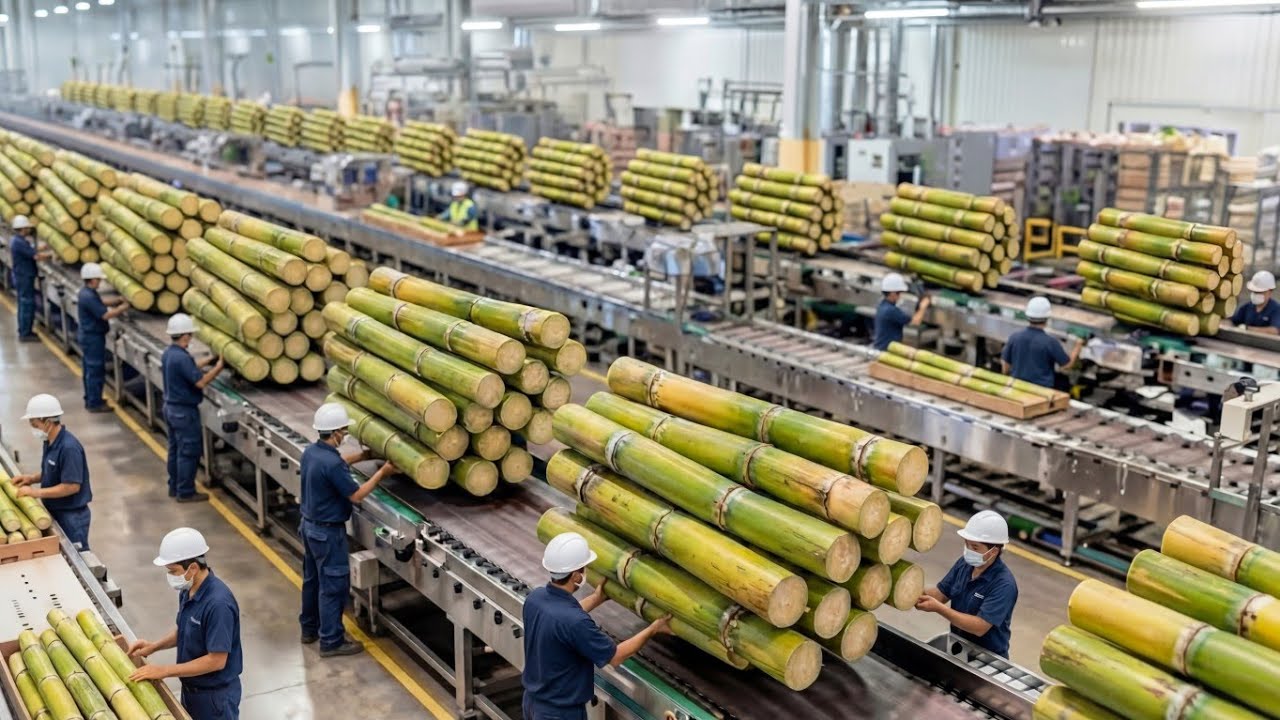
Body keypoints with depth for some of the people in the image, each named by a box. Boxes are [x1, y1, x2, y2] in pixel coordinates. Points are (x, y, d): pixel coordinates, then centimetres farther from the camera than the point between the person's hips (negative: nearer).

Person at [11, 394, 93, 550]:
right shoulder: (49, 442, 3)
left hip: (72, 515, -9)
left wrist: (37, 492, -23)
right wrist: (32, 478, 1)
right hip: (55, 512, 9)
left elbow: (72, 486, -26)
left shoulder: (69, 447, -26)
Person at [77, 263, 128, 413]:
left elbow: (99, 304, 20)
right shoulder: (89, 297, -25)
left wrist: (116, 301, 7)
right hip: (93, 337, -11)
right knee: (96, 370, -2)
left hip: (88, 335, 11)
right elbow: (105, 315, -26)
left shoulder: (87, 292, 6)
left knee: (90, 369, 19)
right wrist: (121, 309, -13)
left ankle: (91, 399, 29)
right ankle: (94, 404, 4)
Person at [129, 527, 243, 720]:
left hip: (215, 694, -8)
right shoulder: (188, 590, -3)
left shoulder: (218, 603, -31)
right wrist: (154, 646, 0)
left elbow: (217, 660, -28)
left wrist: (165, 670, -23)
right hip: (191, 687, 8)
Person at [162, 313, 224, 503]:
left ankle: (175, 487, 27)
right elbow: (200, 381, -25)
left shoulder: (168, 353, 5)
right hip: (184, 411, -10)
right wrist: (218, 367, -15)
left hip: (171, 407, 10)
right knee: (189, 452, 0)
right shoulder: (181, 357, -25)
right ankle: (185, 492, 6)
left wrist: (209, 360, 15)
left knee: (175, 449, 18)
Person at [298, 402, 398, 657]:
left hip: (310, 524, 9)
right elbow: (356, 495, -19)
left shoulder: (311, 452, -1)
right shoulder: (331, 464, -29)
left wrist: (363, 455, 21)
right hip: (328, 532, -9)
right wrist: (382, 472, -12)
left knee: (312, 579, 22)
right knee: (334, 585, 2)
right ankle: (331, 641, 10)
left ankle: (309, 629, 35)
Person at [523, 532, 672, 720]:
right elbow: (615, 657, -19)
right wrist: (654, 629, -9)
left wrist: (596, 599, 24)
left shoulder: (535, 598, -8)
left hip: (533, 701, 8)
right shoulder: (574, 622, -33)